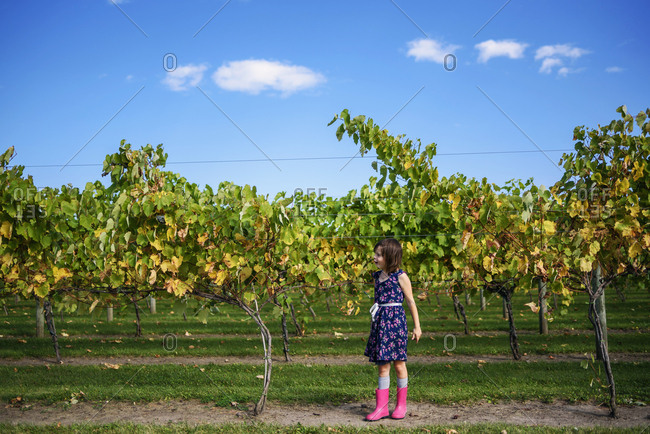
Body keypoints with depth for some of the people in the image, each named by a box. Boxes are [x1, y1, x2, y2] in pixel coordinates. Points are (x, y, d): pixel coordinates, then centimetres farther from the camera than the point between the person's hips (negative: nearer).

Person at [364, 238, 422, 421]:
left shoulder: (400, 277, -6)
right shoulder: (377, 276, 11)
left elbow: (411, 302, -3)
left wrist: (417, 326, -3)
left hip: (396, 320, -6)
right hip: (380, 322, 6)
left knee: (398, 363, 3)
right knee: (382, 365, 6)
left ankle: (401, 405, 15)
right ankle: (381, 406, 8)